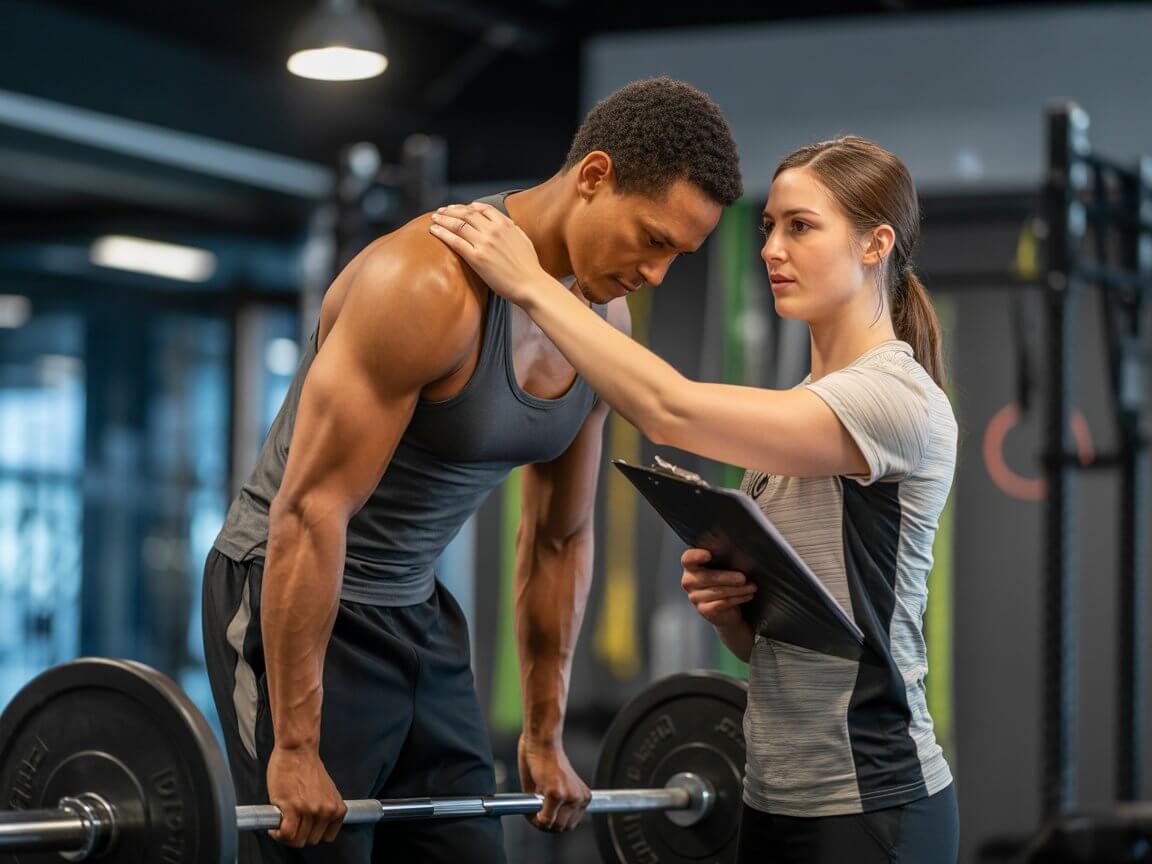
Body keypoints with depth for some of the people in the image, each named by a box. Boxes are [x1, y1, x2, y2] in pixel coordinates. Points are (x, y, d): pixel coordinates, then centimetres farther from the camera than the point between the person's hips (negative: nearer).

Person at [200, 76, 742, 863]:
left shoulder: (606, 326, 0)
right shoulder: (429, 284, -25)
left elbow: (561, 537, 11)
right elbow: (312, 509, -27)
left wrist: (546, 736, 13)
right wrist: (295, 747, -27)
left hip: (415, 613, 8)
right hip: (291, 596, -8)